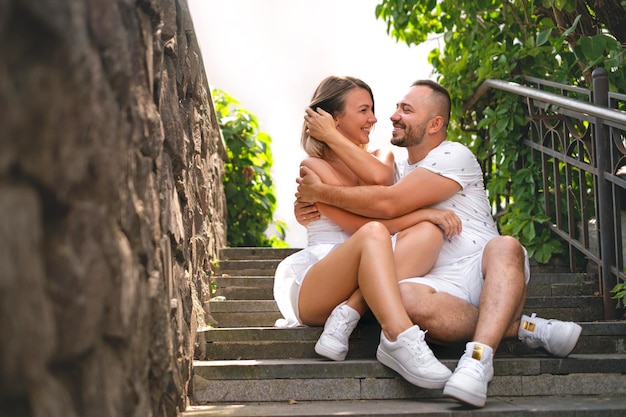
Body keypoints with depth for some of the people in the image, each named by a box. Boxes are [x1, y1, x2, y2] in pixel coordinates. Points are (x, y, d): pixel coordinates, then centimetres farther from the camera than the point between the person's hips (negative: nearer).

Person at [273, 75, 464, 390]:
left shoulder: (381, 158, 20)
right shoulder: (314, 166, 1)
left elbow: (380, 177, -8)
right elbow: (359, 224, -13)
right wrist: (421, 214, -16)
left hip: (361, 289, 6)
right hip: (312, 290, -5)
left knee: (429, 232, -21)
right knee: (374, 234, -34)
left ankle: (346, 318, -31)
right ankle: (399, 340, -49)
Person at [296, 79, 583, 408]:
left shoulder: (454, 156, 1)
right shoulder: (402, 168, 27)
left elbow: (388, 203, -10)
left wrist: (321, 192, -5)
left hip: (482, 271, -3)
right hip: (439, 284, 4)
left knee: (505, 247, -39)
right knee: (402, 297, -34)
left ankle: (479, 356, -54)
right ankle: (519, 326, -25)